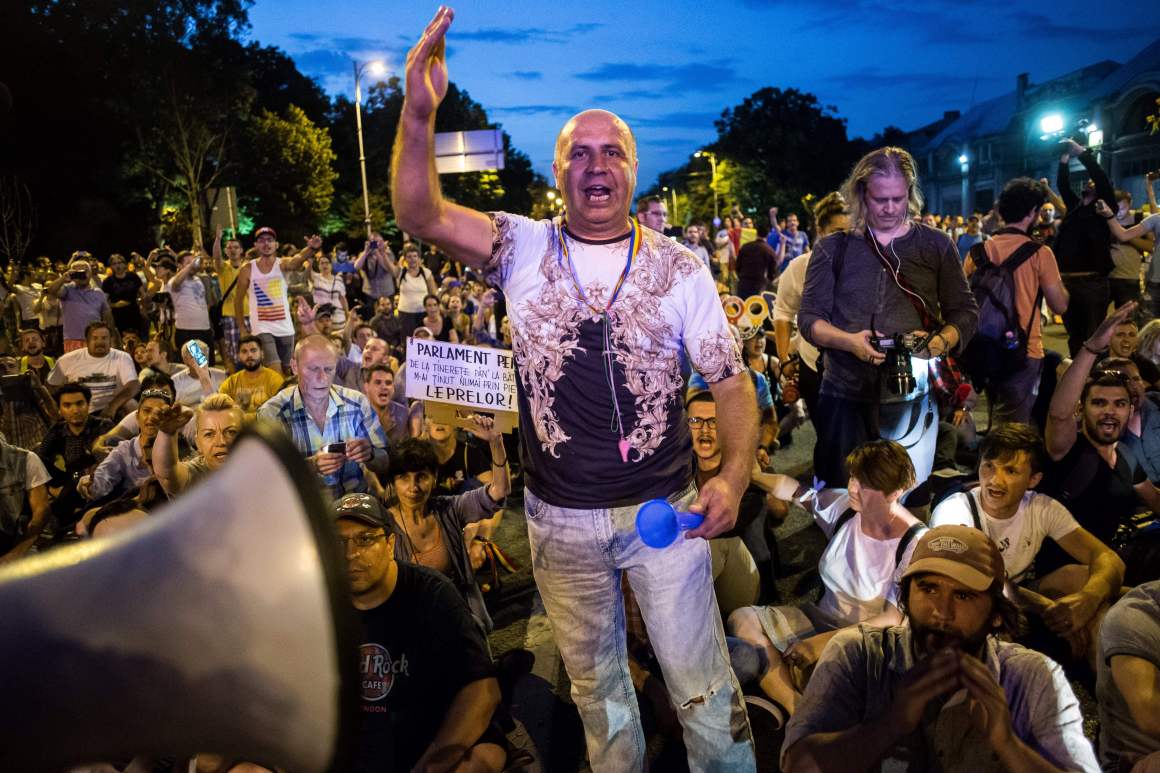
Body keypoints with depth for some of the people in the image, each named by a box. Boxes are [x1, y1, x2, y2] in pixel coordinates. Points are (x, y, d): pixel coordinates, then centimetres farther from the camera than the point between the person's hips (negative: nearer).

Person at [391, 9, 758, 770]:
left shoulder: (680, 267, -4)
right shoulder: (524, 250, -3)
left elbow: (730, 380, -2)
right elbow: (422, 215, -16)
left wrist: (734, 475, -17)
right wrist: (419, 117, -33)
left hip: (665, 505, -1)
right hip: (562, 518, 2)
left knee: (702, 680, 8)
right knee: (595, 680, 20)